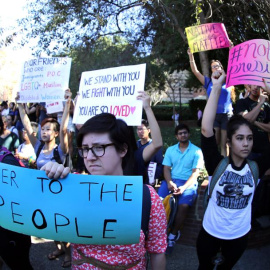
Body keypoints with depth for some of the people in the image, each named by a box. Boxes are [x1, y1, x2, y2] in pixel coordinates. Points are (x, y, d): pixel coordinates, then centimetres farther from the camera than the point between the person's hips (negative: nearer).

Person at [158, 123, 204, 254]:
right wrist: (169, 183, -13)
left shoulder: (196, 151, 3)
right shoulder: (170, 150, 14)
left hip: (188, 182, -3)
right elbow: (166, 168, 8)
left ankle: (173, 235, -11)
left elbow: (195, 172, -3)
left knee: (183, 205, -30)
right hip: (171, 180, 3)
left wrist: (184, 187, -17)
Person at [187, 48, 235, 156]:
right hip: (213, 115, 1)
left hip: (227, 115, -1)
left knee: (224, 144, 2)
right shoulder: (208, 82, 9)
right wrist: (191, 56, 1)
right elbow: (195, 71, 7)